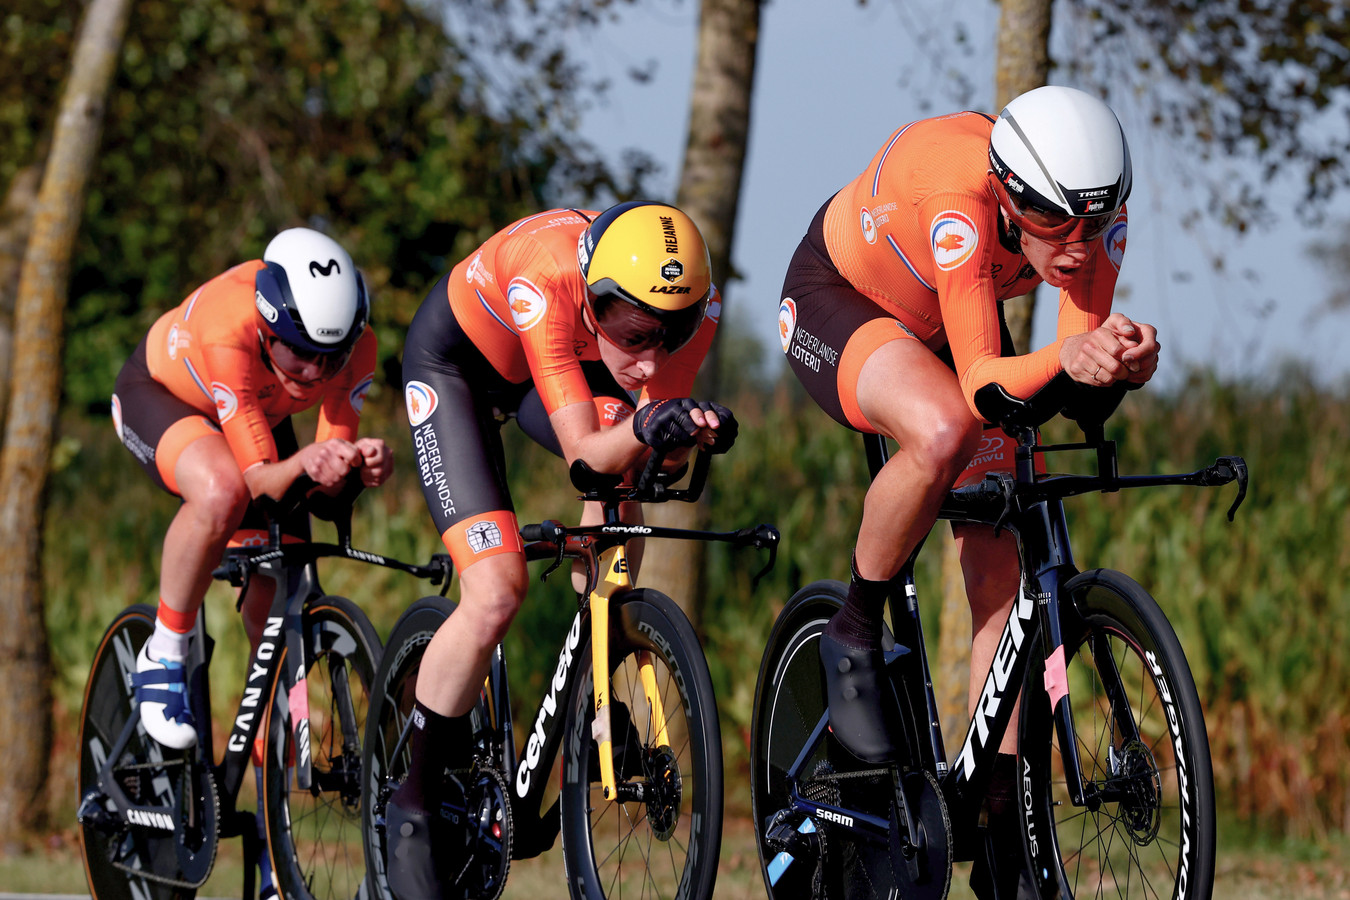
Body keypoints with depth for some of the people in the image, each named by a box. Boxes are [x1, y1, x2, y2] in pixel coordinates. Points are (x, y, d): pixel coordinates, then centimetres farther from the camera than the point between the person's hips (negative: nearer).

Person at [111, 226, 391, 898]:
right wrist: (305, 464, -60)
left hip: (259, 416, 5)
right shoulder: (225, 331, -42)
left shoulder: (352, 345, -29)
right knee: (221, 493, -41)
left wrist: (361, 464, -45)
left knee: (276, 622, -5)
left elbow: (328, 478, -23)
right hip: (159, 397, -5)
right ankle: (163, 661, -16)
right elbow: (258, 478, -39)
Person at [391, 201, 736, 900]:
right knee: (496, 594, -18)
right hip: (455, 360, -6)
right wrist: (642, 430, -62)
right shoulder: (543, 284, -42)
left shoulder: (692, 304, -30)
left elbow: (657, 454, -27)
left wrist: (689, 434, -49)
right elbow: (585, 456, -42)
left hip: (546, 367, 6)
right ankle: (416, 803, -1)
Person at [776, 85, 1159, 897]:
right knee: (943, 430, -38)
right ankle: (855, 634, -12)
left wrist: (1122, 363, -53)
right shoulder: (962, 198, -41)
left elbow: (1089, 341, -29)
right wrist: (1064, 359, -63)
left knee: (1002, 569, -6)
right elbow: (981, 384, -44)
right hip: (836, 302, -5)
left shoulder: (1094, 213, -26)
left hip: (945, 326, 6)